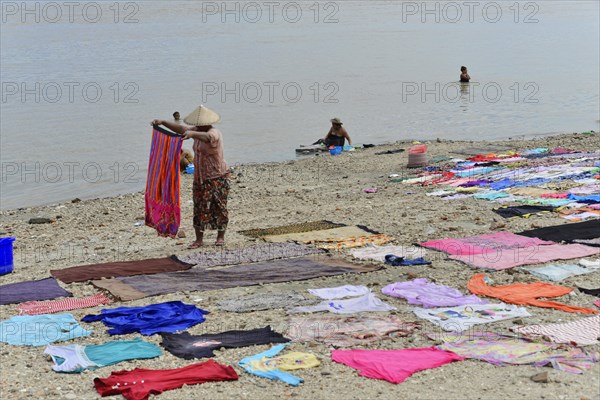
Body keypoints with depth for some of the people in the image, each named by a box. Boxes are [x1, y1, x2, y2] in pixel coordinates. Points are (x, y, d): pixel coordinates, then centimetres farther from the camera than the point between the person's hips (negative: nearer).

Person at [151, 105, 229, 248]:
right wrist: (163, 122, 4)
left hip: (217, 177, -7)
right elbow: (180, 128, 14)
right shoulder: (197, 130, 8)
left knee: (219, 207, 0)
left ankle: (220, 237, 13)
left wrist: (192, 134, -58)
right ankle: (199, 239, 7)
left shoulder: (214, 133, -18)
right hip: (200, 177, 7)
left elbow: (207, 137, -41)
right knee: (199, 207, 4)